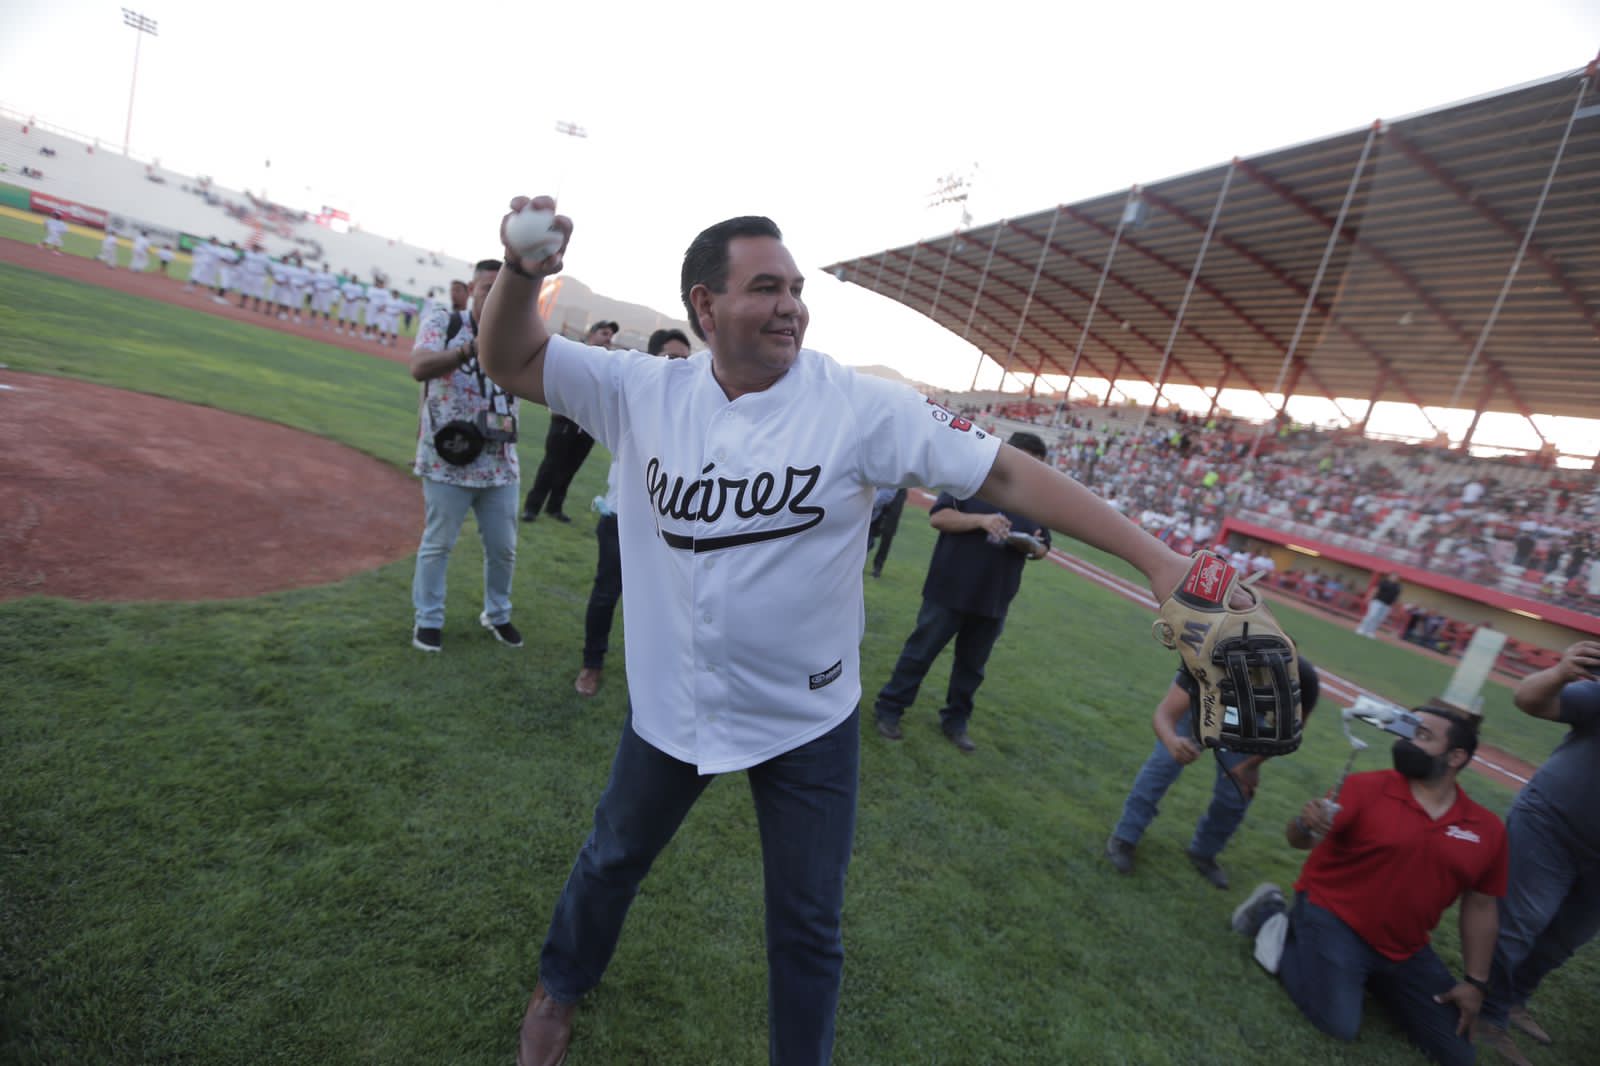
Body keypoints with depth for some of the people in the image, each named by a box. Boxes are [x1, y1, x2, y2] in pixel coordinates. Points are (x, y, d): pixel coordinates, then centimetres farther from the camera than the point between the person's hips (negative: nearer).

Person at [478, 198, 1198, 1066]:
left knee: (808, 928, 17)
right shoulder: (644, 391, -9)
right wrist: (522, 274, -26)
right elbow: (512, 362, -5)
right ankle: (560, 985, 61)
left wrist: (1155, 557, -21)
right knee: (612, 859, 28)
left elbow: (1007, 475, -19)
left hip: (808, 720, -2)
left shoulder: (861, 407, -18)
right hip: (669, 701, 3)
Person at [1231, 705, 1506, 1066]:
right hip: (1333, 918, -5)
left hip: (1405, 951, 6)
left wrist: (1475, 981, 8)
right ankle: (1274, 920, 2)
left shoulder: (1487, 829, 0)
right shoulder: (1366, 787, -14)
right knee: (1340, 1025, -20)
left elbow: (1480, 908, 9)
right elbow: (1297, 840, -20)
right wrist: (1306, 825, -44)